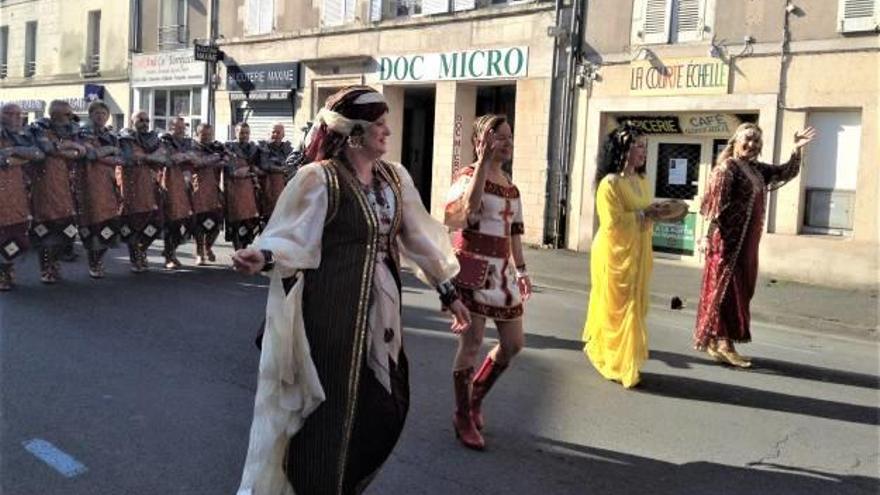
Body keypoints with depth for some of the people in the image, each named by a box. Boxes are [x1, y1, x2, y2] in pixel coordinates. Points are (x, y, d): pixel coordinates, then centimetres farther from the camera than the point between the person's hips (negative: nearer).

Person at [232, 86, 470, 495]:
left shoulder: (395, 177, 8)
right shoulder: (319, 178, -12)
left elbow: (419, 236, 13)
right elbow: (293, 238, -15)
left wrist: (448, 291, 15)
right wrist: (262, 256, -37)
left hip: (379, 309, 7)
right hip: (332, 310, -7)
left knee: (384, 407, 14)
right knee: (329, 410, 3)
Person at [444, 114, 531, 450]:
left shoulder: (511, 186, 13)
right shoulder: (467, 175, -8)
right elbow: (467, 208, -31)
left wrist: (520, 270, 17)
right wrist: (485, 160, -29)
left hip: (502, 271, 8)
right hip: (473, 269, -7)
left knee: (514, 344, 10)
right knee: (472, 343, -2)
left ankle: (476, 396, 33)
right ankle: (463, 418, 16)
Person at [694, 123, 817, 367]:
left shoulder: (757, 169, 13)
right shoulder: (727, 168, -11)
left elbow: (787, 173, 24)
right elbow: (716, 204, -17)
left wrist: (797, 149, 9)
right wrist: (708, 236, -22)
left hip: (747, 241, 9)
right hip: (729, 240, -8)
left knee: (741, 290, 11)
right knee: (726, 289, -4)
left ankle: (716, 341, 19)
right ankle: (723, 344, 2)